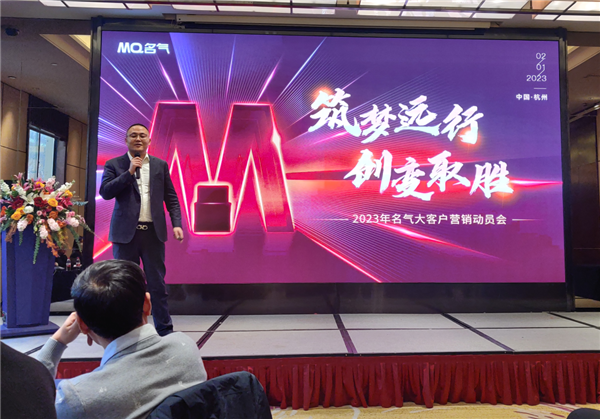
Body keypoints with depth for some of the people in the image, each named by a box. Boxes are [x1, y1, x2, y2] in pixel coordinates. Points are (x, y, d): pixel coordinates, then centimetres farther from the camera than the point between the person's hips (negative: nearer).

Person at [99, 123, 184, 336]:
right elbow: (105, 192, -6)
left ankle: (164, 329, 14)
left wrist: (176, 223, -3)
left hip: (153, 232, 1)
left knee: (157, 282, 4)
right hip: (125, 232, -1)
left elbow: (171, 198, 9)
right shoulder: (114, 165, 6)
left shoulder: (160, 165, 10)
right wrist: (129, 172, -12)